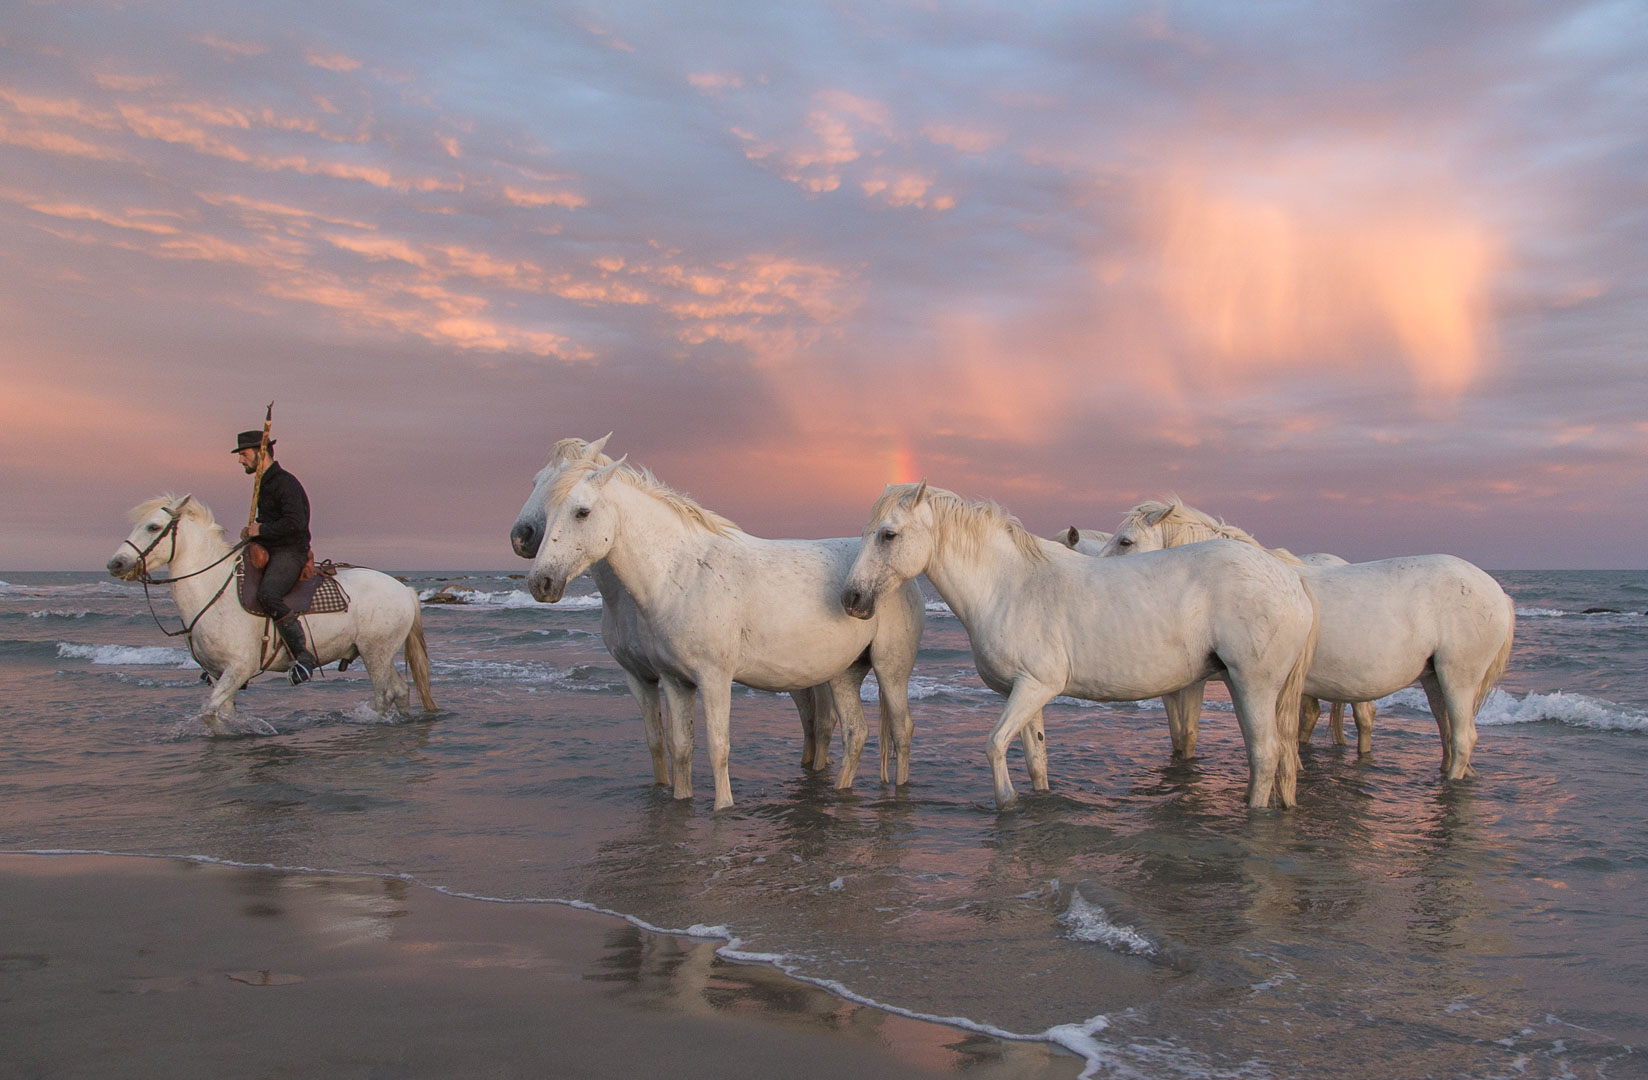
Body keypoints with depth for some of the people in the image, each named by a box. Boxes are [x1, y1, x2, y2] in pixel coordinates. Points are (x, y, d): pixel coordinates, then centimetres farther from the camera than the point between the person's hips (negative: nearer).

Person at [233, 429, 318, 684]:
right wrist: (252, 529, 12)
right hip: (268, 553, 11)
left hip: (290, 553, -11)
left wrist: (261, 530, -14)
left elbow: (295, 523, -25)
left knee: (267, 593, -34)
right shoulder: (265, 484, 19)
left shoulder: (285, 483, -12)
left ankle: (303, 654, -33)